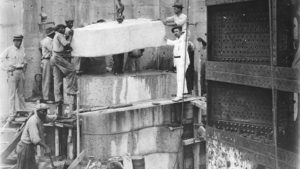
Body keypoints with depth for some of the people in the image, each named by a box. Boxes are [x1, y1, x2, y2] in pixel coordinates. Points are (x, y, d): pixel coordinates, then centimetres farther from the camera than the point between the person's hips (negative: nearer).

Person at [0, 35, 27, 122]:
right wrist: (7, 68, -7)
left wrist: (24, 65, 11)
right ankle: (12, 115, -5)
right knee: (12, 95, -7)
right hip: (13, 73, -5)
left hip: (21, 72, 5)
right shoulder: (9, 50, -8)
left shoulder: (22, 49, 8)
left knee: (21, 93, 15)